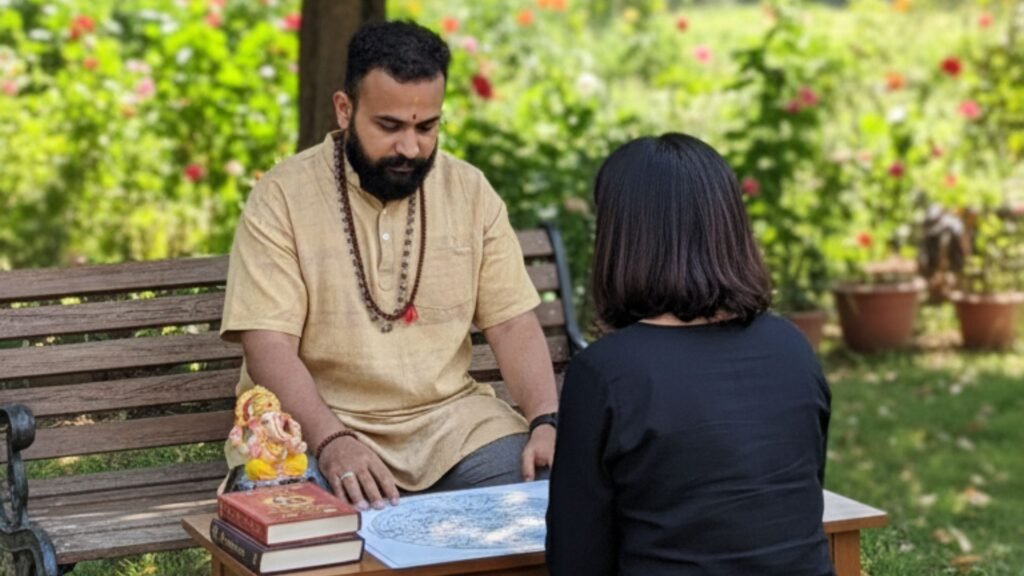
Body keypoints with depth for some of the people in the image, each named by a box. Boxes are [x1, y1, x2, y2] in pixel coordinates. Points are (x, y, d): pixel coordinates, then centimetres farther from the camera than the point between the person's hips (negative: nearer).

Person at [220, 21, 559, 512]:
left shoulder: (470, 192, 5)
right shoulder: (282, 196, -7)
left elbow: (513, 324, 4)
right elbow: (268, 346, -14)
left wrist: (546, 423, -14)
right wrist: (330, 441, -30)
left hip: (452, 418, 4)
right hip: (315, 421, -3)